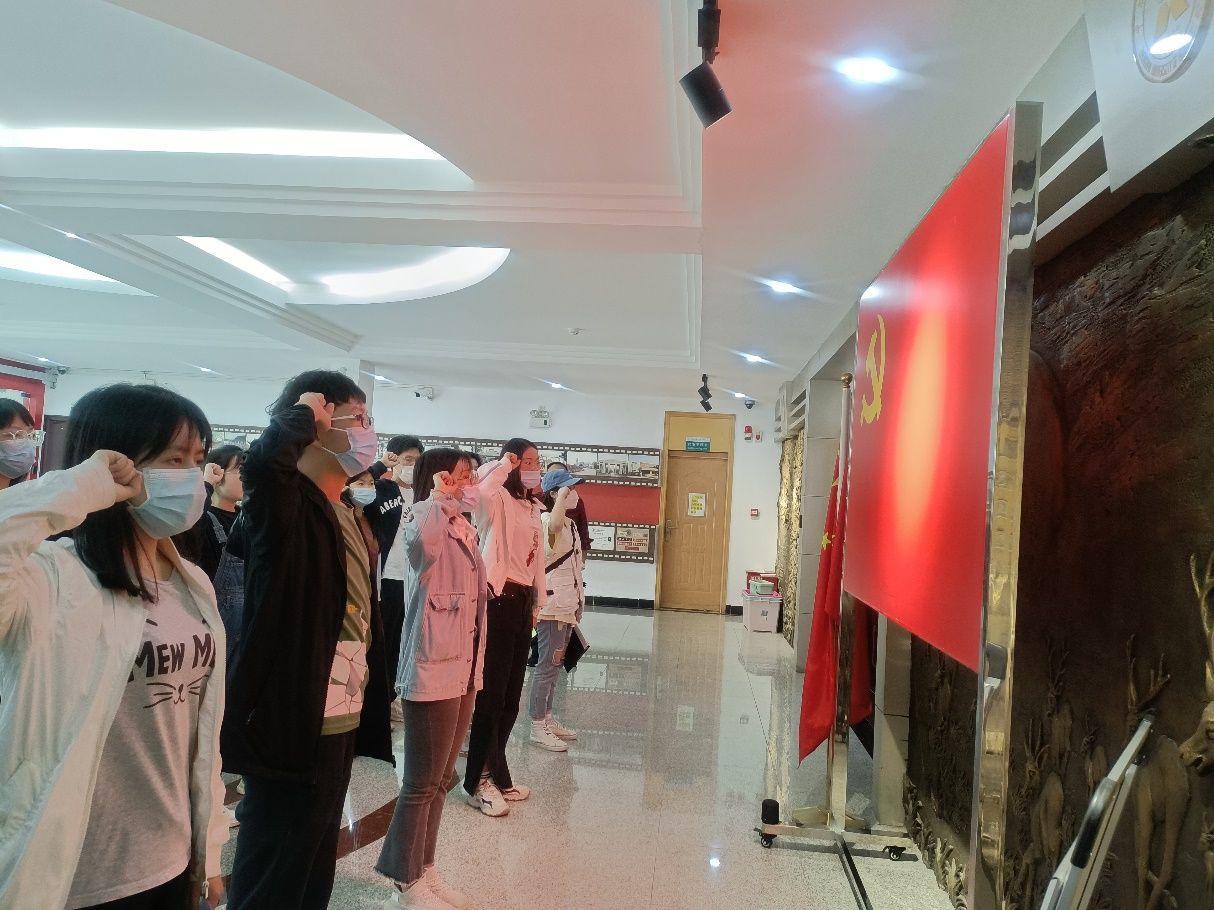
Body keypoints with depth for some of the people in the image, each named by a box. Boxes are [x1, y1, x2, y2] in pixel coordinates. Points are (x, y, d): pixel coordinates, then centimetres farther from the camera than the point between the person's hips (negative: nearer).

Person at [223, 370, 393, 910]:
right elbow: (262, 462, -39)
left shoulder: (344, 516, 11)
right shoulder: (287, 507, -15)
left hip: (337, 725, 9)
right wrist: (302, 412, -21)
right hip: (292, 728, -9)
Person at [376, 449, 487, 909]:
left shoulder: (465, 529, 13)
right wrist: (440, 497, -30)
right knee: (422, 782, 4)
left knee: (440, 779, 18)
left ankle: (424, 868, 32)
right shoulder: (424, 522, -13)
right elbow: (423, 538, -42)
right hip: (432, 670, -8)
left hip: (463, 669, 9)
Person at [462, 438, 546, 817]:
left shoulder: (533, 509, 16)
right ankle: (479, 779, 10)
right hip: (499, 598, -8)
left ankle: (493, 771, 26)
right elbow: (480, 491, -35)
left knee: (512, 692, 12)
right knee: (492, 690, -3)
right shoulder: (498, 500, -9)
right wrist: (503, 465, -20)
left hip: (523, 599, 8)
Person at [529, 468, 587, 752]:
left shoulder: (570, 524, 14)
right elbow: (554, 524, -43)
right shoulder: (547, 520, -15)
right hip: (551, 602, -9)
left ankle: (547, 718, 25)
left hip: (567, 603, 9)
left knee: (555, 663, 15)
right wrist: (562, 493, -29)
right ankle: (538, 727, 4)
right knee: (547, 664, -4)